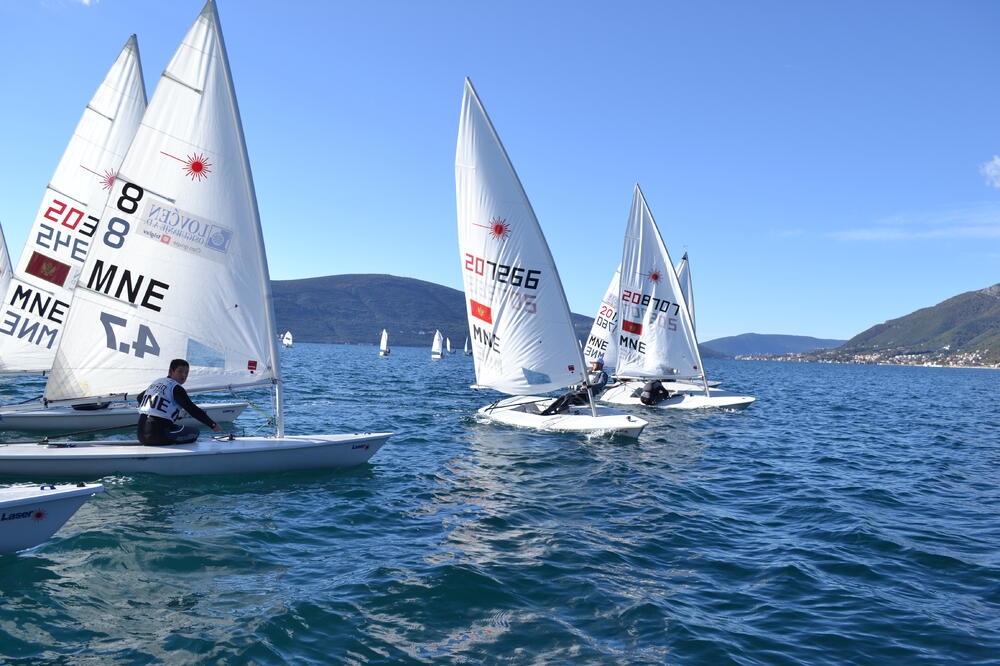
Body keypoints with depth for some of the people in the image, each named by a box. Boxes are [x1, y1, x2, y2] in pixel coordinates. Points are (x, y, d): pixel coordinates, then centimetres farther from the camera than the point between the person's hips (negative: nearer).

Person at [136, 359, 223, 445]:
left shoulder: (156, 383, 17)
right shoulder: (176, 388, -8)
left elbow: (140, 397, 36)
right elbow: (193, 410, -14)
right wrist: (213, 425, -11)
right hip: (158, 436, -8)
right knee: (194, 431, 3)